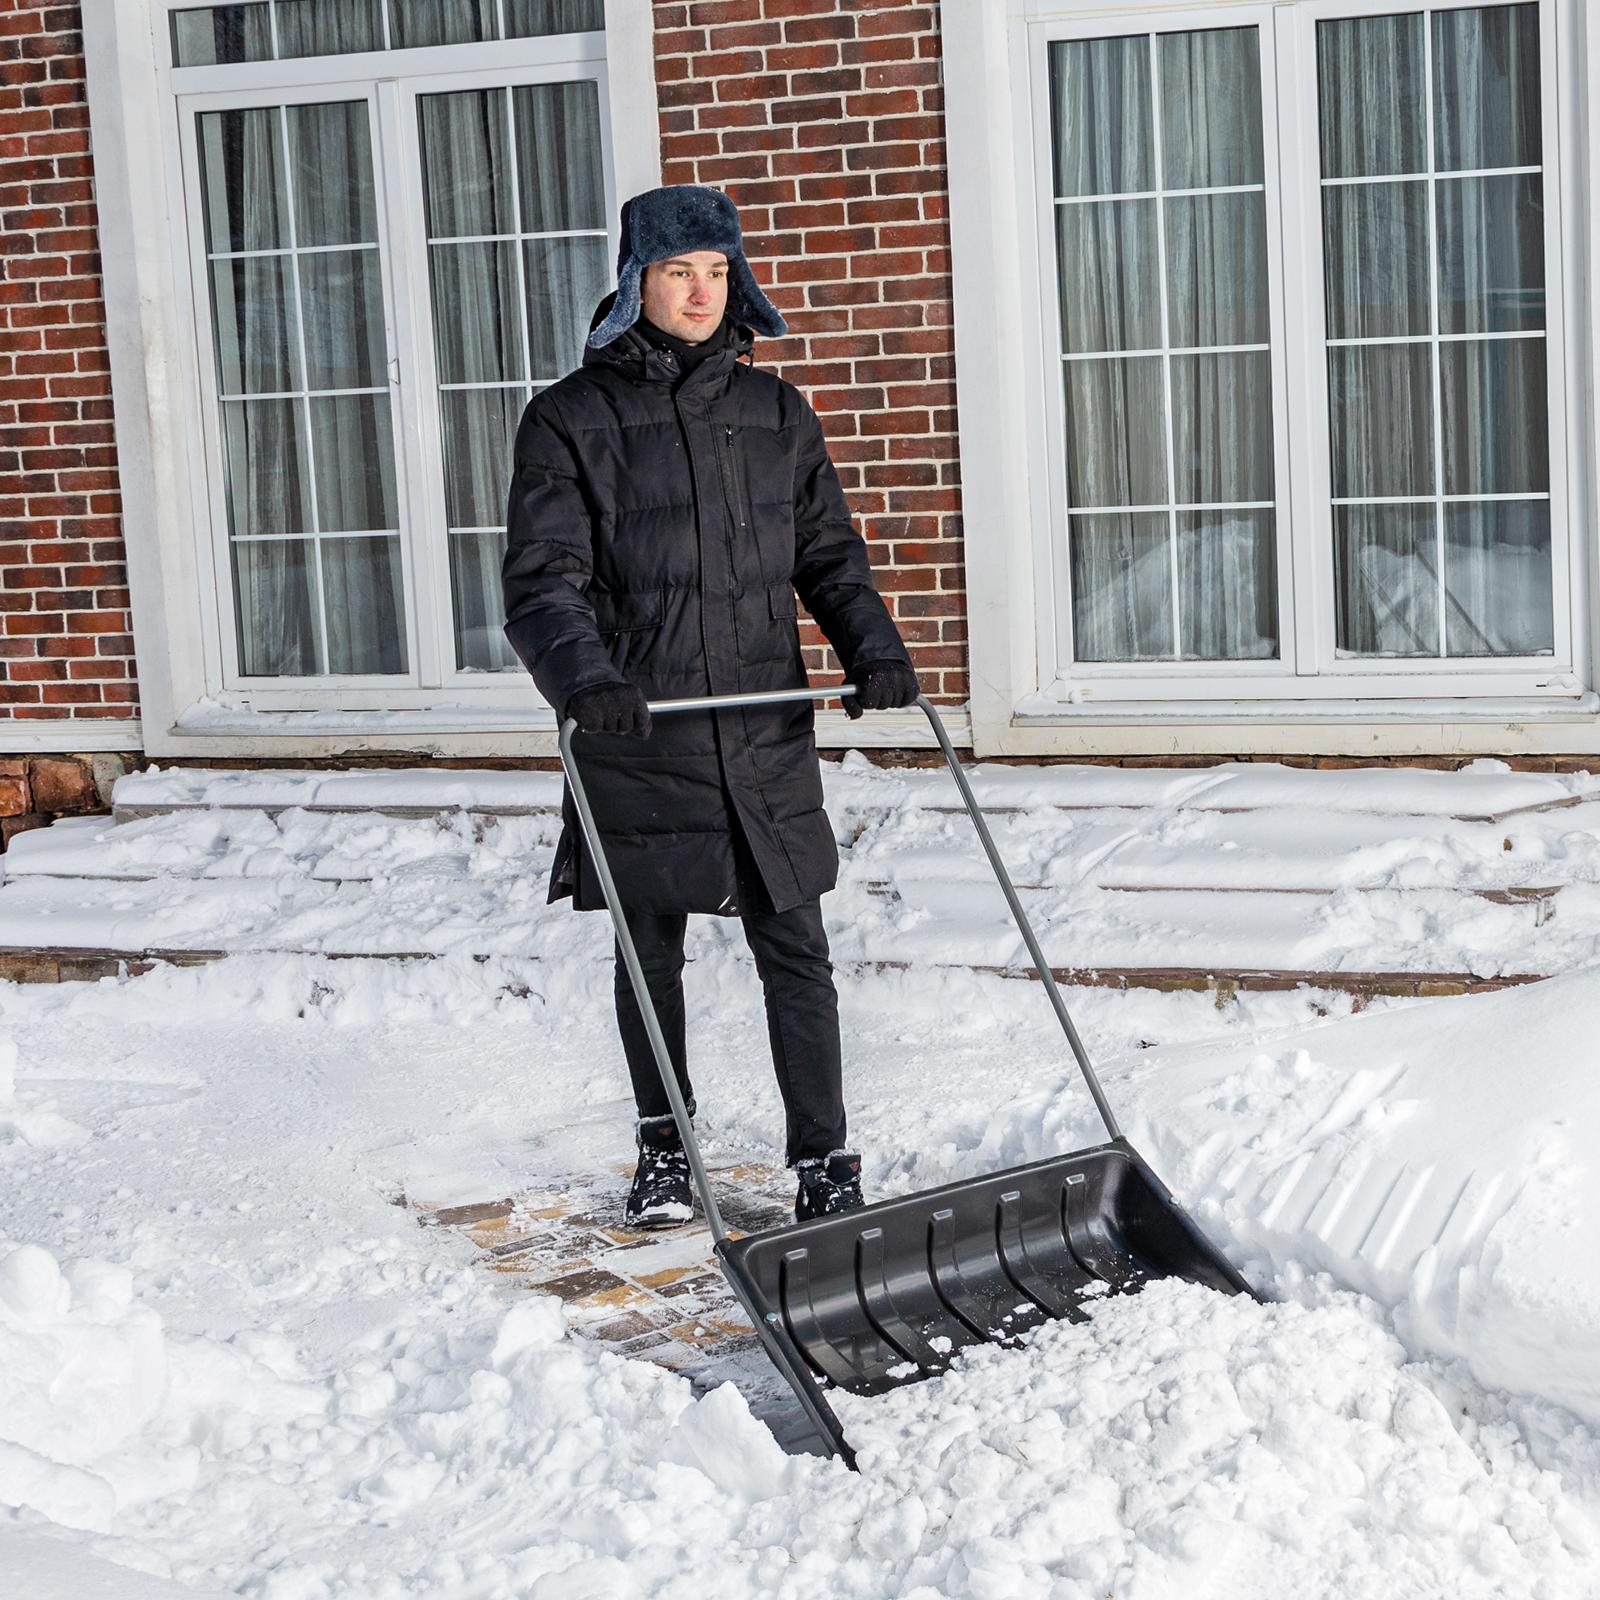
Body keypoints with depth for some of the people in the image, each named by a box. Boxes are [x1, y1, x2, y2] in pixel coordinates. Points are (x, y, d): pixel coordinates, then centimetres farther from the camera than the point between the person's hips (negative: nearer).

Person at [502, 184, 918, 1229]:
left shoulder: (775, 412, 10)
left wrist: (873, 647, -6)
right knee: (650, 954, 12)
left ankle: (826, 1163, 10)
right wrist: (582, 675, -27)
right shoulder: (572, 418, -1)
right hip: (639, 737, -2)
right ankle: (664, 1150, 29)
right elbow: (543, 579, -8)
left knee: (795, 951, 0)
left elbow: (828, 554, 13)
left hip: (766, 739, 2)